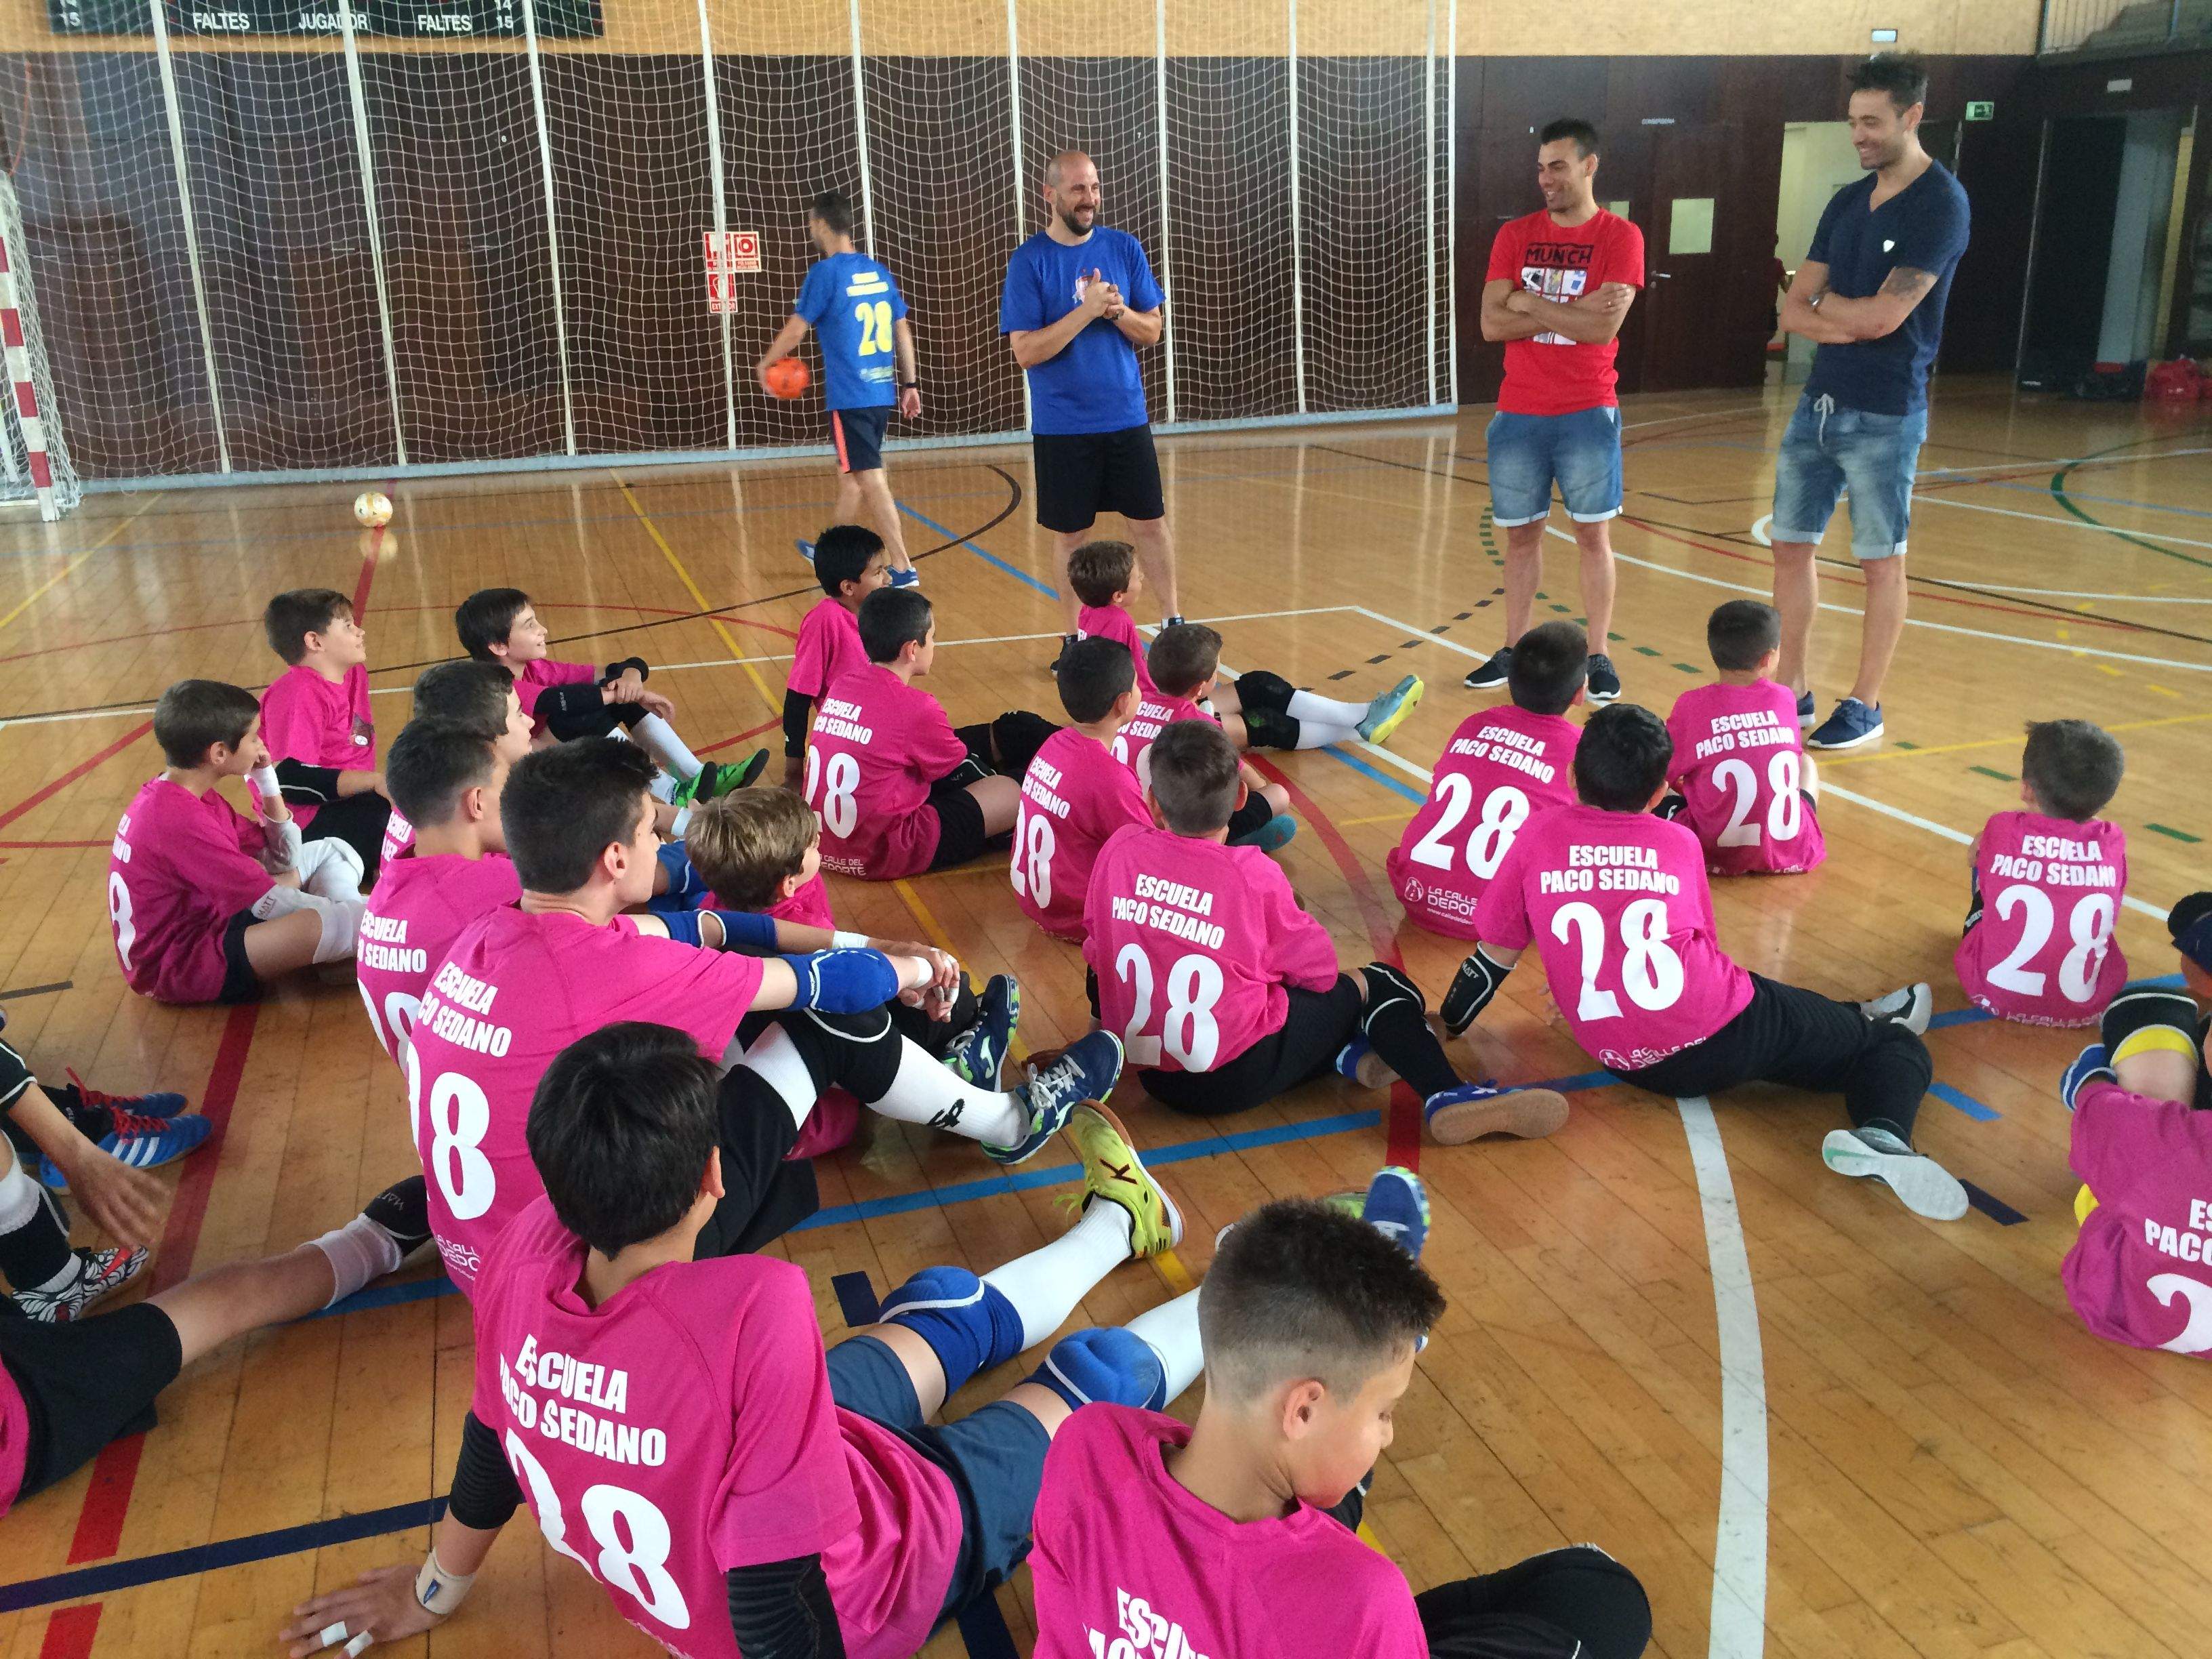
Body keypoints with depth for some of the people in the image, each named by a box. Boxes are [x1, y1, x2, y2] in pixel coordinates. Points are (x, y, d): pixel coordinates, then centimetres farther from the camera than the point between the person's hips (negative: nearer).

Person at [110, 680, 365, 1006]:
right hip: (175, 969, -11)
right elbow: (274, 904, -25)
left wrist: (266, 778, 0)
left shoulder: (170, 795, 5)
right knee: (317, 925, -35)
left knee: (331, 852, 10)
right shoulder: (179, 819, -27)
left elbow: (282, 858, 8)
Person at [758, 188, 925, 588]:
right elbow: (903, 332, 12)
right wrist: (910, 384, 18)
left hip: (850, 397, -7)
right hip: (883, 393, 7)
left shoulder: (825, 272, -10)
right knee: (848, 474, 21)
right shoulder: (878, 271, 10)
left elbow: (795, 331, -5)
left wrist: (765, 364, 11)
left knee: (871, 481, -6)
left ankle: (903, 568, -9)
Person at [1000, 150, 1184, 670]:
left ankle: (1174, 623, 19)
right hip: (1062, 427, -3)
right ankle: (1076, 637, 19)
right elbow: (1026, 352, -14)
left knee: (1150, 523, 7)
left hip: (1126, 418, 3)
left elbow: (1152, 332, 7)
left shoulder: (1125, 248, 3)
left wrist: (1119, 312, -14)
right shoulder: (1029, 261, -7)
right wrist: (1087, 311, -21)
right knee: (1069, 535, 6)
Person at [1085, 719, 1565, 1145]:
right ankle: (1448, 1097, 2)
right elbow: (1318, 968, -5)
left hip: (1146, 1069, 5)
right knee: (1380, 984, 12)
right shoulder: (1251, 874, -15)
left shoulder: (1120, 850, -6)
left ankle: (1347, 1056, 5)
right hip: (1235, 1079, -4)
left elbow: (1097, 951, 6)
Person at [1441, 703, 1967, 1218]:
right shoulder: (1680, 843, 5)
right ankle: (1883, 1135, -17)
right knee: (1899, 1044, 9)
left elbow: (1497, 952, 8)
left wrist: (1449, 1022, 24)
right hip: (1722, 1034, -3)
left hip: (1635, 1066, 3)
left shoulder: (1539, 837, 3)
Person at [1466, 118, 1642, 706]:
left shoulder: (1620, 237, -3)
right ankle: (1514, 650, 18)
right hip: (1517, 414, 3)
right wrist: (1570, 312, -11)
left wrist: (1529, 303, -9)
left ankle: (1599, 656, 8)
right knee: (1520, 534, 8)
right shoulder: (1514, 235, 7)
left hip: (1587, 413, -3)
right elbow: (1492, 324, -4)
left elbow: (1602, 327, -15)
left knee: (1593, 533, 0)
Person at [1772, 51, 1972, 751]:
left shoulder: (1941, 205, -10)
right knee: (1791, 545, 9)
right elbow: (1795, 310, 6)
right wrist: (1852, 322, -12)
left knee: (1880, 561, 2)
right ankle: (1793, 692, 20)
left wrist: (1825, 303, -1)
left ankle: (1865, 706, 12)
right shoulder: (1848, 201, 11)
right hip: (1819, 403, 7)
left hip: (1885, 415, -7)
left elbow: (1882, 316, -19)